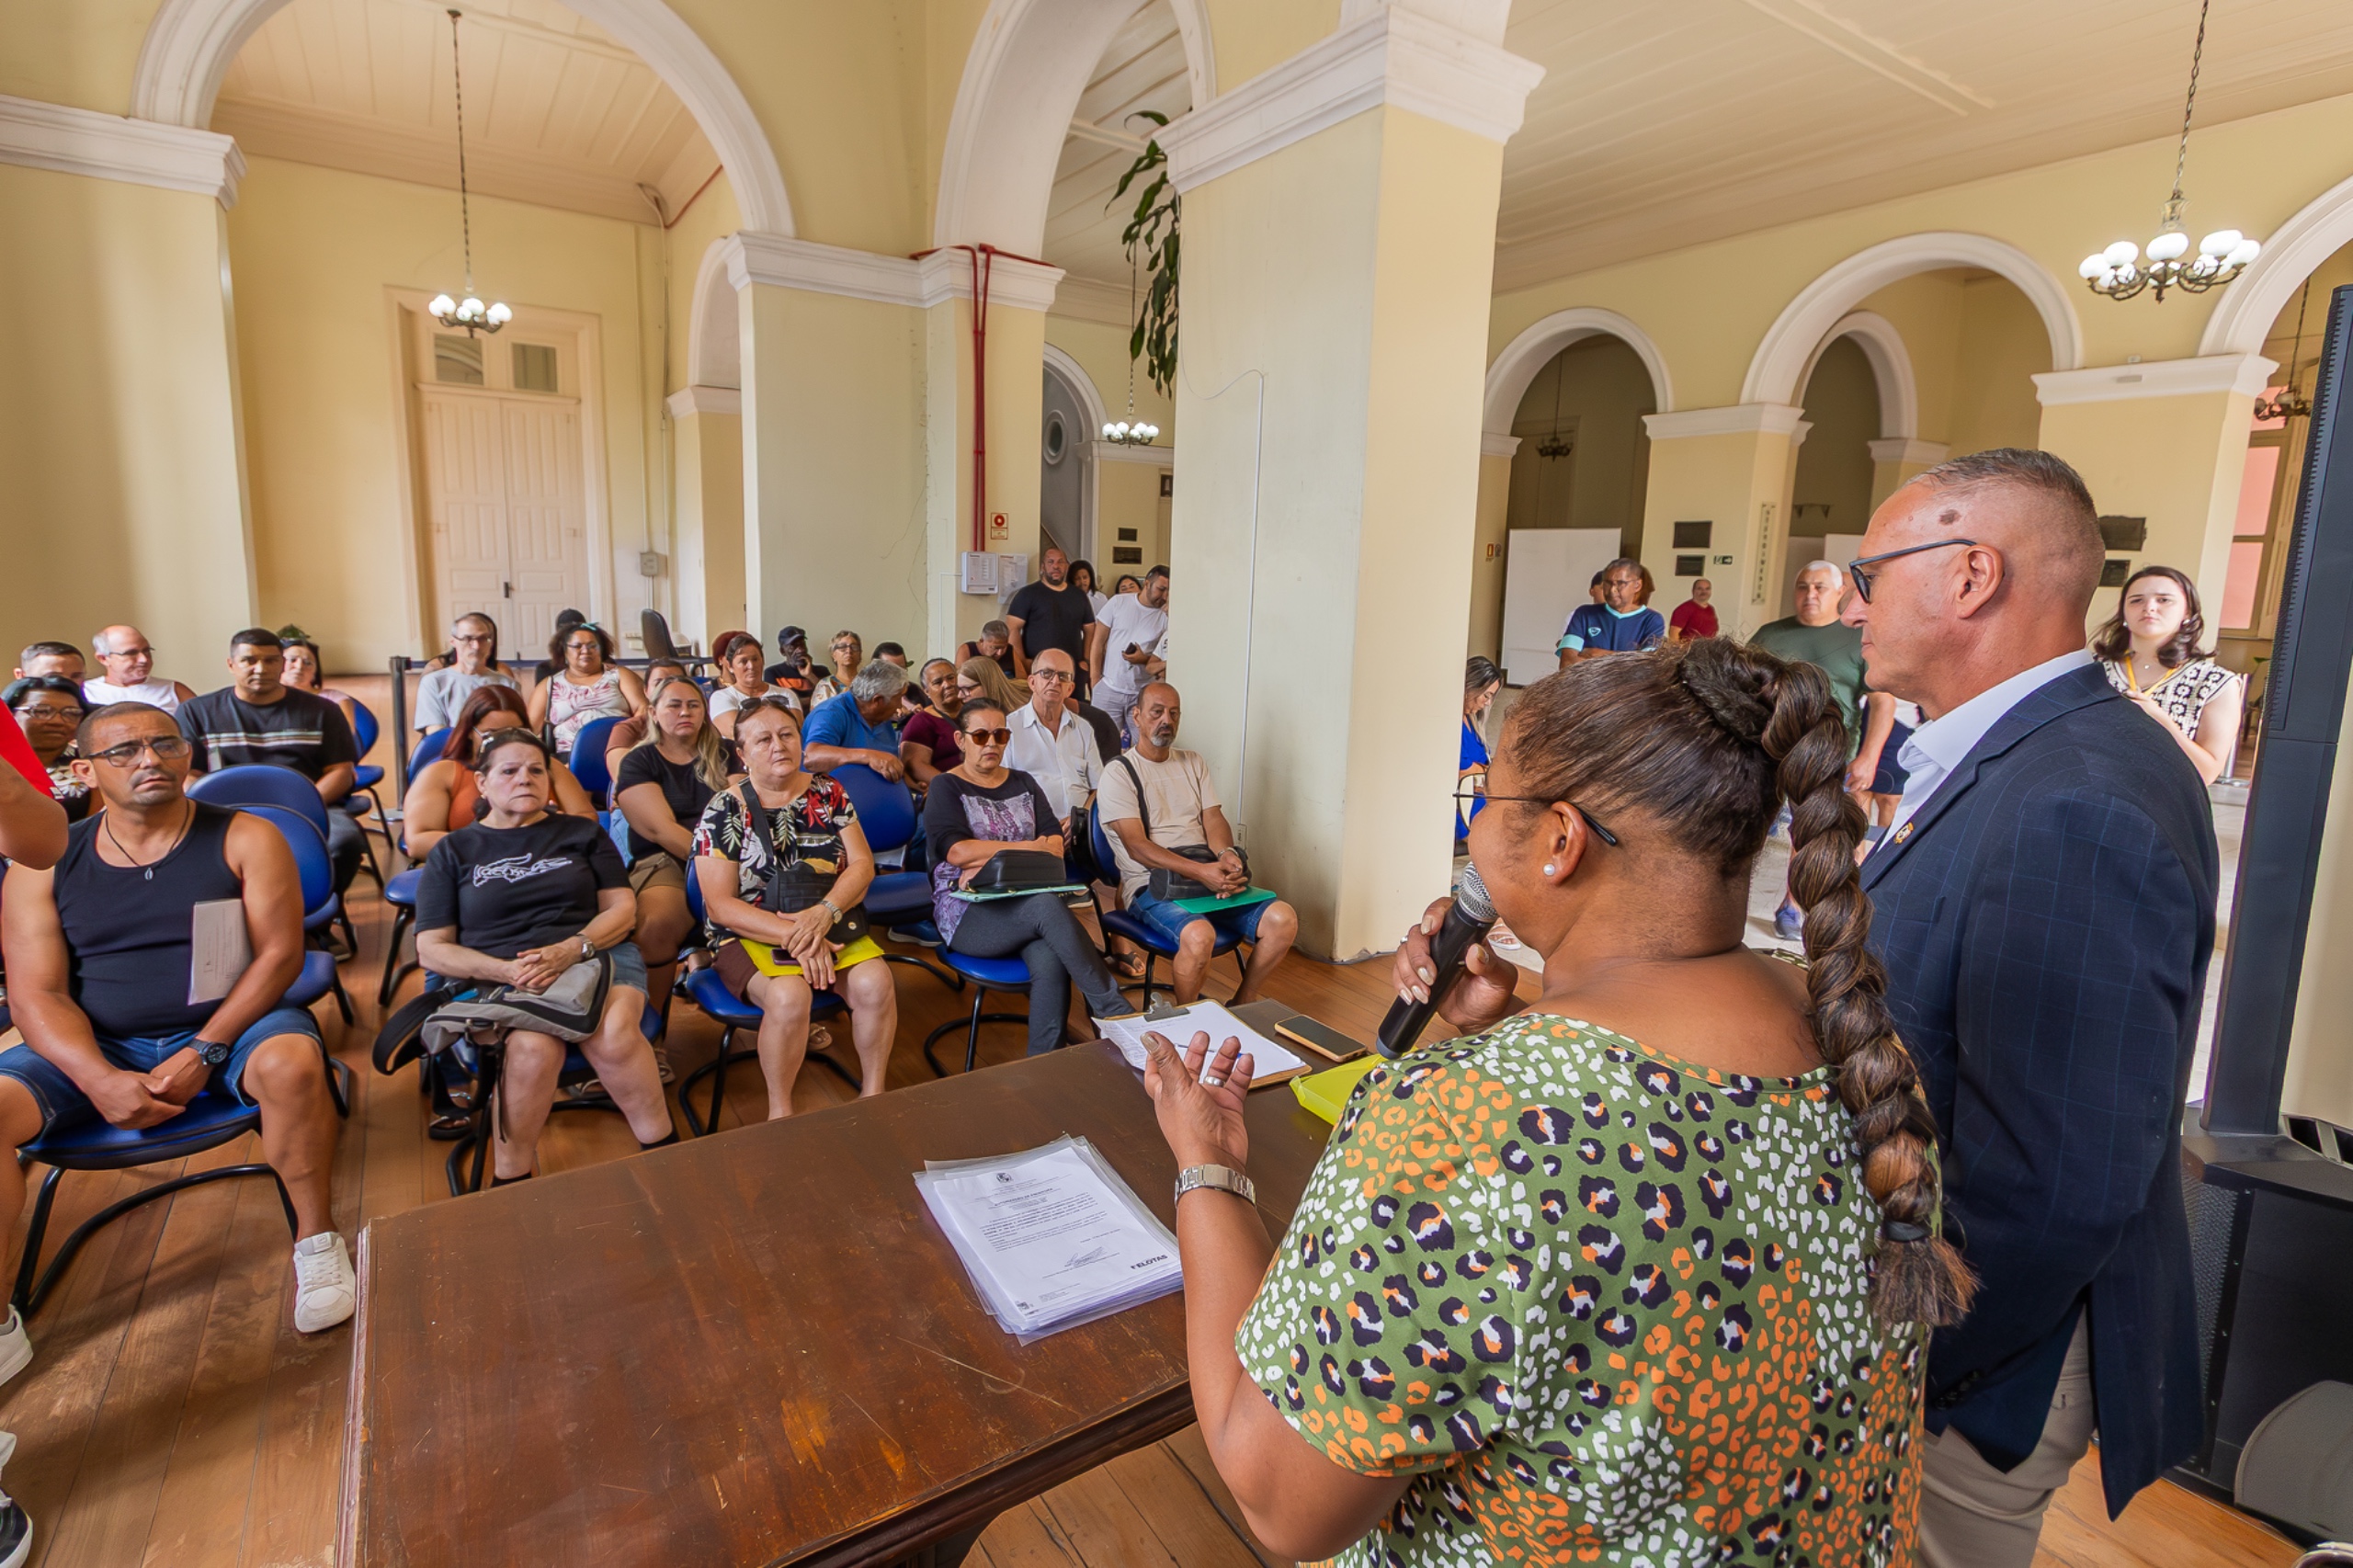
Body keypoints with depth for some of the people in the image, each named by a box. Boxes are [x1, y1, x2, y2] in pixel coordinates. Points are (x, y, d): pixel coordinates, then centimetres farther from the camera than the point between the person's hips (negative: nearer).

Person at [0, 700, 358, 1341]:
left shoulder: (244, 839, -2)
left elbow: (279, 953, -8)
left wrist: (203, 1053, -17)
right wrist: (100, 1080, -18)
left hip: (228, 1026, -3)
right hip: (95, 1048, 3)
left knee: (292, 1061, -34)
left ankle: (315, 1240, -15)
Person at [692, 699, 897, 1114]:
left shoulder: (829, 793, 6)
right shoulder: (723, 811, -3)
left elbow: (862, 864, 1)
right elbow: (721, 905, -8)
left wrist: (823, 913, -19)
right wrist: (794, 936, -21)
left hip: (830, 925, 3)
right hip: (750, 935, -2)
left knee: (875, 983, -26)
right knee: (789, 996, -33)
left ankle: (873, 1091, -5)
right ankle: (780, 1111, -12)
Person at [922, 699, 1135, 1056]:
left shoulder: (1023, 783, 20)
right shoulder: (947, 787, 8)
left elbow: (1055, 843, 5)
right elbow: (955, 850, -10)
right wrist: (1029, 847, -7)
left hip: (1026, 899, 3)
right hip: (968, 912, -3)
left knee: (1050, 962, -32)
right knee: (1047, 907, -34)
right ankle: (1116, 1013, -30)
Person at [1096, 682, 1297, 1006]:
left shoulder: (1193, 763, 19)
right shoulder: (1119, 773, -2)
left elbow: (1213, 819, 9)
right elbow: (1137, 846, -12)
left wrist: (1228, 855, -16)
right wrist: (1201, 871, -24)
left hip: (1209, 877, 6)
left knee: (1283, 919, -16)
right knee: (1199, 935, -36)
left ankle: (1241, 1007, 4)